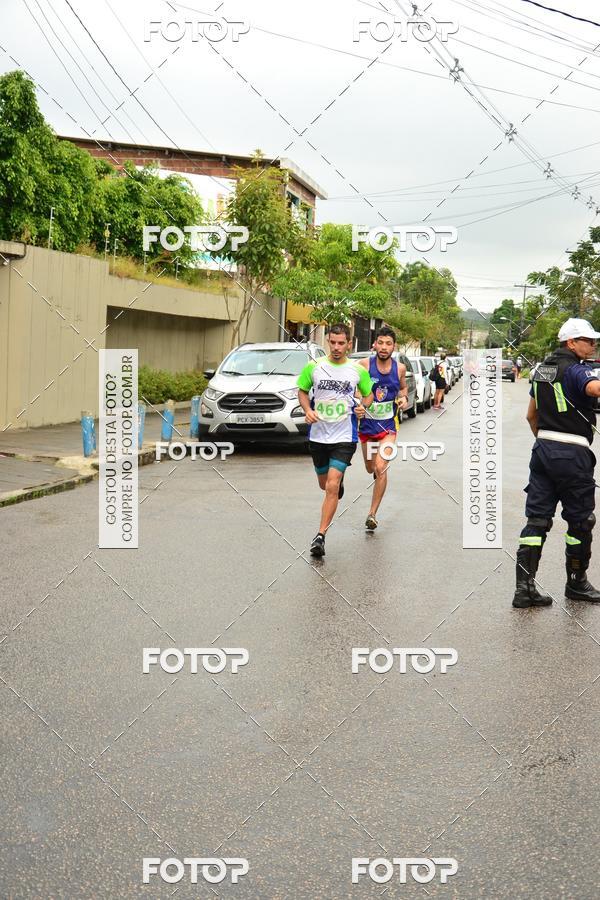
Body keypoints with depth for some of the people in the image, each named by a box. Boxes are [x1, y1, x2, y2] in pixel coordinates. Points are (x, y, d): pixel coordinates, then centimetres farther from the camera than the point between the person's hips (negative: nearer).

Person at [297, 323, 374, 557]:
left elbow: (368, 394, 13)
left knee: (332, 487, -14)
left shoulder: (358, 370, -3)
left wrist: (363, 407, -9)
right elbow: (302, 391, 11)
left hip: (344, 436, -3)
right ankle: (340, 480, 56)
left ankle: (320, 536, -8)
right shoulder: (314, 366, -2)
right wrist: (307, 410, -8)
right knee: (324, 483, 18)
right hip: (318, 435, 3)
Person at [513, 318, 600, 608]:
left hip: (543, 450, 8)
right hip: (572, 453, -7)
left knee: (537, 519, 6)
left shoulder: (543, 369, 13)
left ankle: (524, 587, 1)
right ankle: (576, 583, 23)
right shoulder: (575, 370, -13)